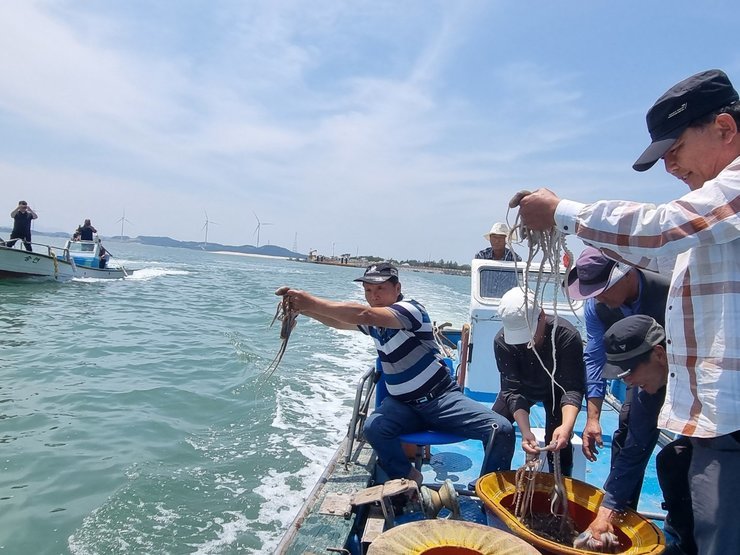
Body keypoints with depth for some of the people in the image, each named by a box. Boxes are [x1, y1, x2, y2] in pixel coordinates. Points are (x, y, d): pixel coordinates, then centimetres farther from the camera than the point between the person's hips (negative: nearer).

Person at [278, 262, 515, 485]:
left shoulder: (411, 309, -17)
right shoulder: (373, 322, 7)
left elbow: (363, 314, -32)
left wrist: (312, 302, -33)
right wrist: (303, 307, -15)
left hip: (441, 398, -4)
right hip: (402, 404, 5)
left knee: (502, 429, -24)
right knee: (373, 427, -30)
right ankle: (409, 481, -4)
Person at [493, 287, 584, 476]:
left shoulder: (567, 336, -38)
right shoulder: (502, 341, -34)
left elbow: (572, 389, -37)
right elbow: (513, 390, -33)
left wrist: (566, 426, -54)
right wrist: (525, 431, -47)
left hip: (556, 388, -1)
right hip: (524, 387, 2)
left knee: (558, 441, -17)